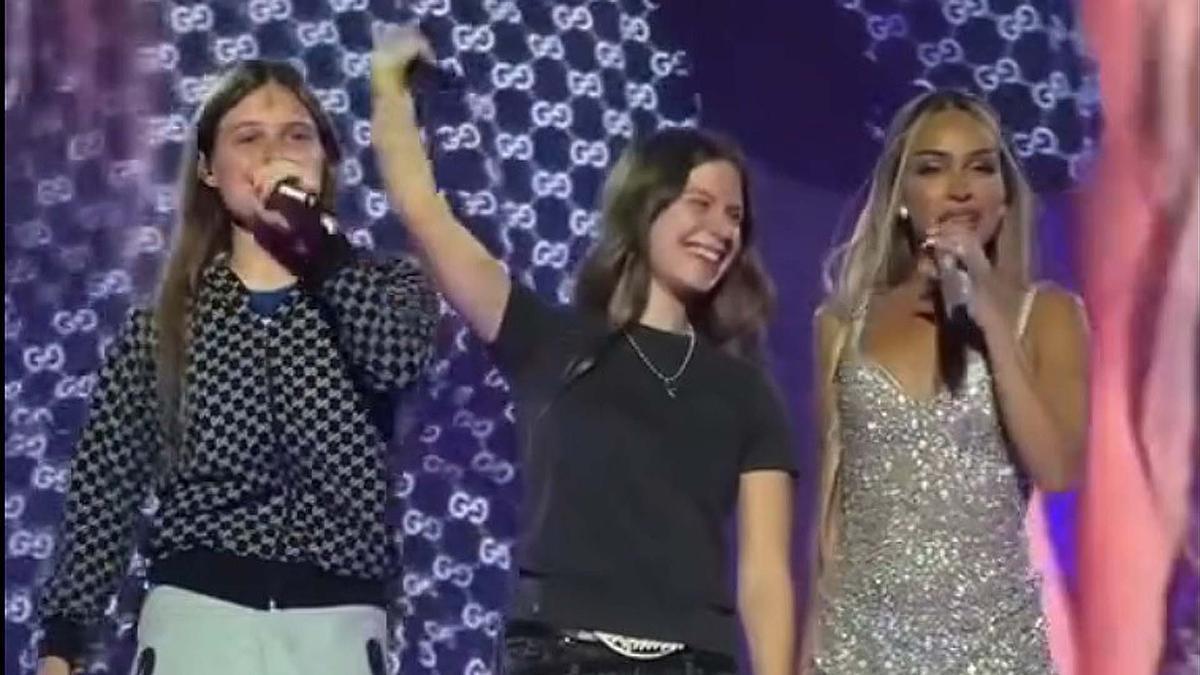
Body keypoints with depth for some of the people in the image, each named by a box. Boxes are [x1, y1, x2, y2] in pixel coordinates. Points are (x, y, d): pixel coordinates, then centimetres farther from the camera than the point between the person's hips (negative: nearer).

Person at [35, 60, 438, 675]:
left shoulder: (381, 288, 7)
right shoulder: (161, 325, 8)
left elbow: (394, 358, -17)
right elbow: (103, 489, 7)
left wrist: (310, 226, -13)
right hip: (196, 620, 0)